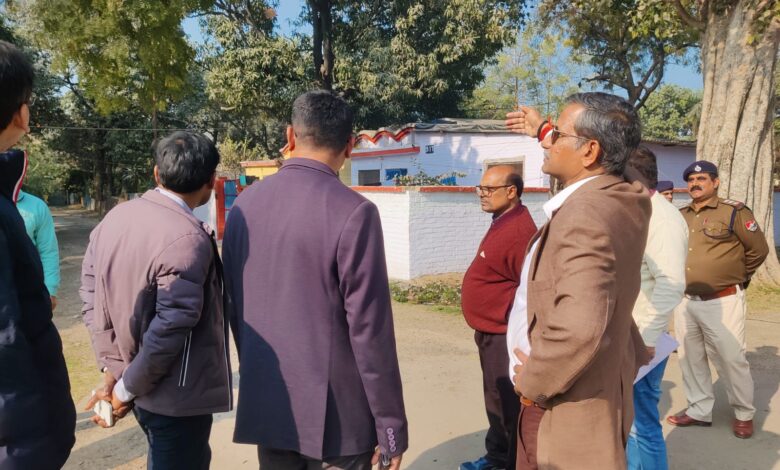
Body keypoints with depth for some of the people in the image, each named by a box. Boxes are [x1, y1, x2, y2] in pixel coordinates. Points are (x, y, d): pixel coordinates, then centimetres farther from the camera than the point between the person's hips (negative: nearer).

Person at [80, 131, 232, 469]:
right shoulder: (188, 239, -25)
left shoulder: (114, 217, -1)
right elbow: (170, 329, -26)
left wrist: (112, 367, 3)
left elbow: (90, 294, 3)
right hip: (176, 397, -8)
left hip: (143, 387, 8)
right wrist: (128, 388, -12)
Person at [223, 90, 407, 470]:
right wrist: (390, 425, -8)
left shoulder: (244, 205, 1)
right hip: (333, 413, -5)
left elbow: (235, 306, 9)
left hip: (264, 403, 6)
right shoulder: (353, 212, -18)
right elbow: (370, 330, -18)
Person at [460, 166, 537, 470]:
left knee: (510, 404, 3)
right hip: (490, 332, 11)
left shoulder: (519, 230, -22)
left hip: (504, 335, -10)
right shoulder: (501, 223, 11)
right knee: (496, 400, 22)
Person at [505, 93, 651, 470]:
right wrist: (542, 129, 31)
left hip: (565, 409, -9)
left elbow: (579, 328, -41)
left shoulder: (584, 216, -30)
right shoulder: (624, 201, 0)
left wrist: (534, 383, -24)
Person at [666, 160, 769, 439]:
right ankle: (699, 410, 27)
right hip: (685, 301, 5)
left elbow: (759, 249, -1)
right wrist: (686, 278, 12)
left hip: (723, 301, -5)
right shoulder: (681, 216, 8)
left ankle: (744, 414, 25)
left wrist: (737, 276, 8)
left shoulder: (733, 212, -7)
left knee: (731, 360, 4)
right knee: (690, 358, 13)